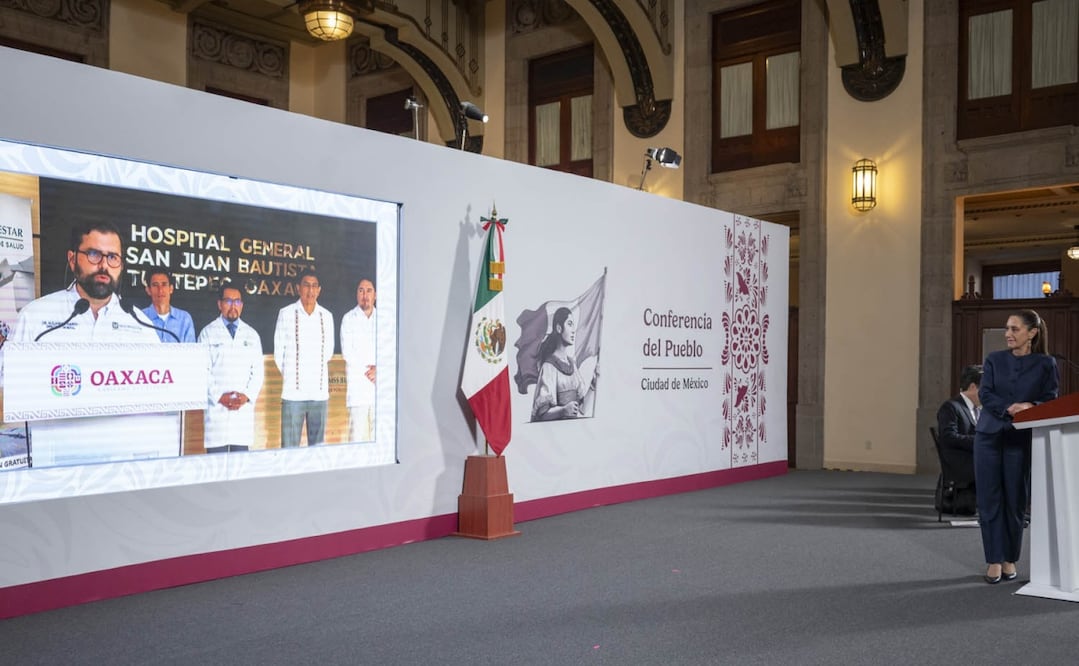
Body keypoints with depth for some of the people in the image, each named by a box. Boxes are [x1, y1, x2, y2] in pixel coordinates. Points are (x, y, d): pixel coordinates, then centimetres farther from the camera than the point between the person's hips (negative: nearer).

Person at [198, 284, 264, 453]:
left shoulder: (252, 335, 14)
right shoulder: (208, 333, 5)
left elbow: (258, 371, 11)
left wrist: (247, 396, -5)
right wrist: (219, 397, -10)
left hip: (244, 407, 3)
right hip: (216, 407, -2)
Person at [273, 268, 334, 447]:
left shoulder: (326, 316, 8)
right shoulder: (286, 314, -1)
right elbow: (278, 353, 5)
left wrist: (315, 370, 12)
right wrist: (290, 376, 9)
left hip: (320, 392, 3)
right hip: (293, 392, -3)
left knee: (317, 445, 8)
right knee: (289, 446, -3)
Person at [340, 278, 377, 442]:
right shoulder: (348, 319, 4)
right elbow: (347, 353, -2)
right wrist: (367, 370, -6)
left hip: (378, 382, 3)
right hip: (357, 384, -3)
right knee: (357, 432, -7)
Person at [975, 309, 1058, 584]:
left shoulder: (1046, 363, 3)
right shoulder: (994, 359, 7)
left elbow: (1050, 400, -3)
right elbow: (985, 394, -3)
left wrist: (1030, 406, -24)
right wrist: (1009, 409, -20)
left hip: (1021, 438, -1)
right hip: (989, 435, 1)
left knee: (1015, 500, 2)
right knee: (989, 499, 0)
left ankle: (1010, 559, 16)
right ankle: (994, 560, 7)